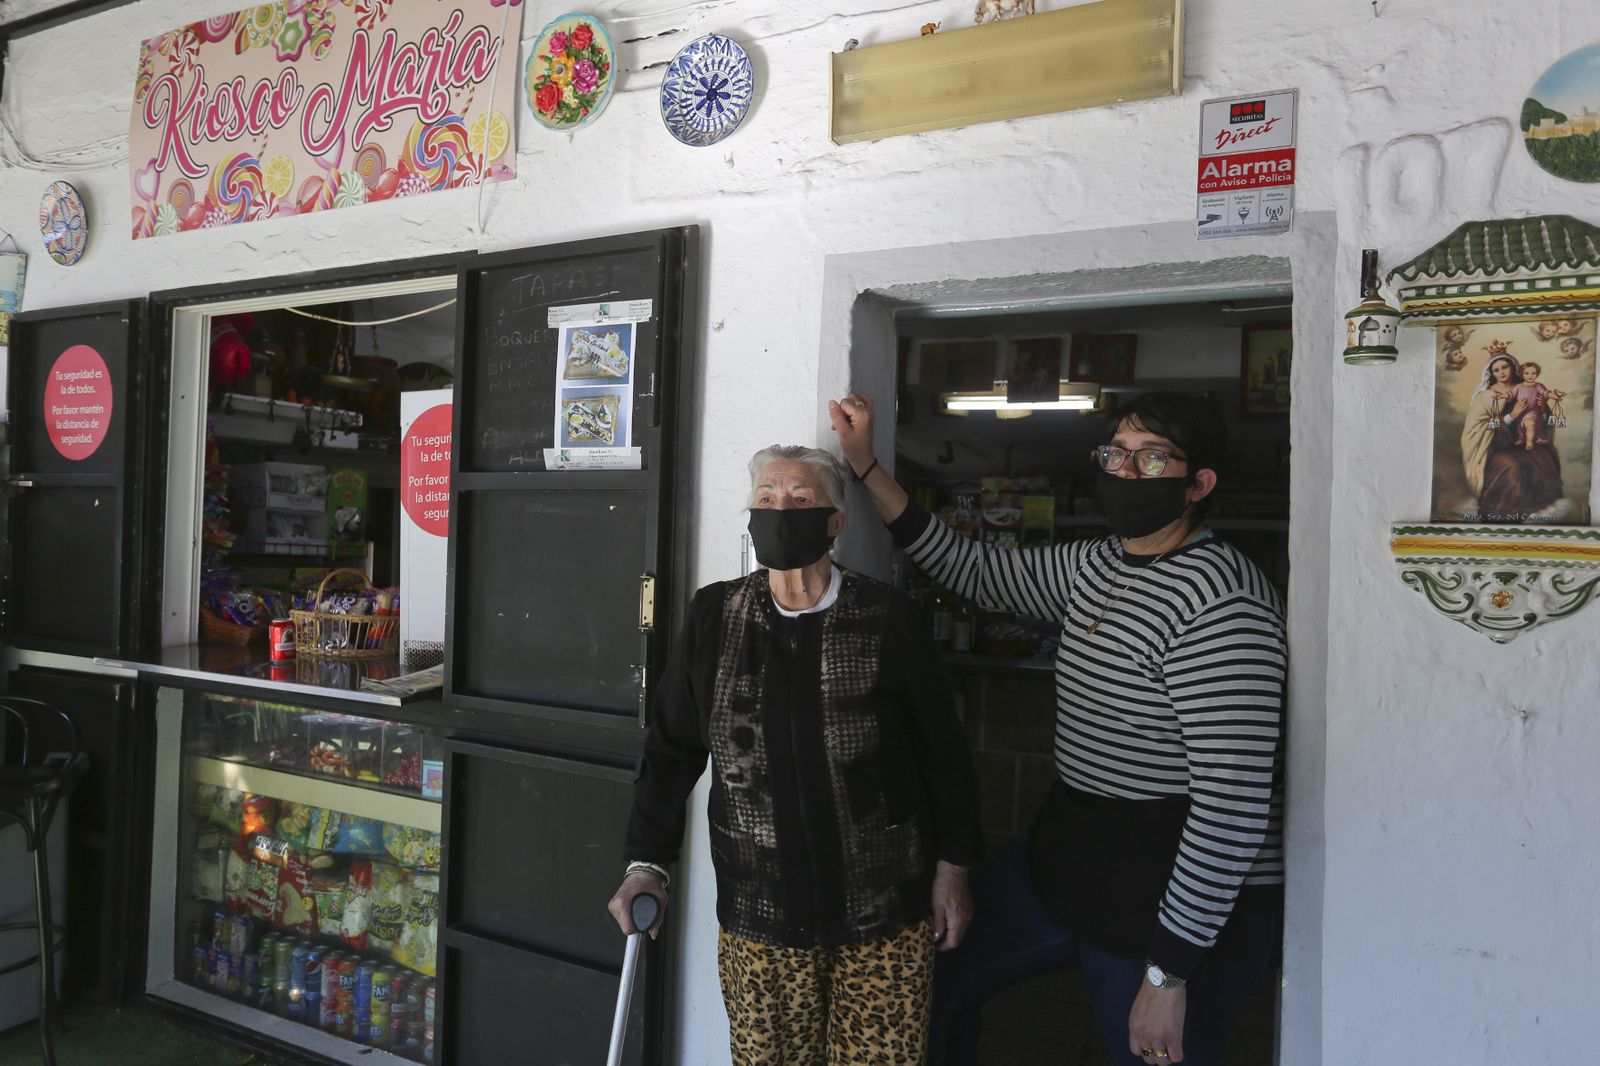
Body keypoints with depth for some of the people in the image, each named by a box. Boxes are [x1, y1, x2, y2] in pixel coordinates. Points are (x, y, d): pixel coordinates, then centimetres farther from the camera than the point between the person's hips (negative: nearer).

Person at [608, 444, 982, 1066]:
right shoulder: (714, 616, 0)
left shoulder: (885, 618, -6)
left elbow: (943, 751, 1)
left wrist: (953, 867, 3)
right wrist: (647, 863, 1)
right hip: (758, 913, 2)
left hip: (885, 917, -1)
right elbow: (672, 748, 6)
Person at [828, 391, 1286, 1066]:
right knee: (932, 966, 18)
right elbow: (976, 572, 13)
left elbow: (1234, 803, -26)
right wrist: (865, 465, 10)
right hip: (1069, 859, 9)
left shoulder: (1220, 603, -23)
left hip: (1184, 901, -9)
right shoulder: (1096, 566, 4)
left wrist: (1167, 975, -22)